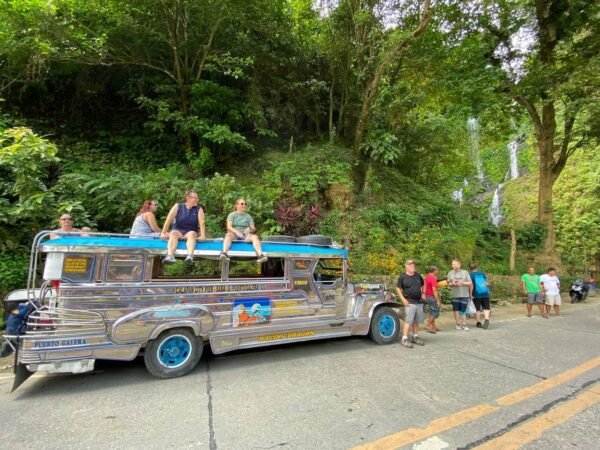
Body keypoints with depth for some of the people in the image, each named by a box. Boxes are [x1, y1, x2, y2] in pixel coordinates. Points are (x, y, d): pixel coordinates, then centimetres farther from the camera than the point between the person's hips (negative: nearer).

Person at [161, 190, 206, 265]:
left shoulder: (199, 209, 3)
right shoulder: (178, 206, 4)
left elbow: (202, 223, -10)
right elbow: (169, 220, -3)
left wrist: (202, 236, -24)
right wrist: (163, 233, -12)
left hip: (190, 232, -1)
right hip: (178, 231, 1)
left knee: (192, 234, -34)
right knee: (174, 233, -32)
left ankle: (190, 256, -56)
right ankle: (170, 256, -52)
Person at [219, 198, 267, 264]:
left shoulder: (248, 216, 16)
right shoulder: (232, 215, 9)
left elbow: (253, 229, 11)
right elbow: (229, 227, -5)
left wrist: (250, 229, -15)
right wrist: (236, 231, -25)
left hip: (245, 235, 2)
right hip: (234, 234, -2)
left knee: (255, 237, -30)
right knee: (228, 235, -37)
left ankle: (260, 255, -50)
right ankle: (224, 253, -59)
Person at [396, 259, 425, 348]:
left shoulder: (418, 275, 8)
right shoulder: (402, 277, -6)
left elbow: (422, 285, 23)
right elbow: (398, 288, -3)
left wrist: (423, 293, 8)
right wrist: (403, 299, -10)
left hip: (419, 302, 6)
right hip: (410, 302, -5)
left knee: (416, 321, 13)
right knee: (408, 321, -9)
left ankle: (415, 337, 28)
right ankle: (404, 339, -4)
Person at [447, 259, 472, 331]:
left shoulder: (465, 272, 5)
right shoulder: (450, 273, 7)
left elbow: (470, 283, 3)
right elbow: (448, 283, 9)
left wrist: (462, 283, -13)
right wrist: (452, 284, -12)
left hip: (464, 295, -1)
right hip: (455, 295, 1)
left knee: (463, 310, 0)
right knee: (456, 310, 4)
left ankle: (464, 325, 10)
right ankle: (458, 324, 18)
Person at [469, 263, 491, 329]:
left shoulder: (470, 275, -2)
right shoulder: (482, 273, 12)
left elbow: (471, 285, -11)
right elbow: (486, 283, 20)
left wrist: (470, 294, -6)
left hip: (476, 294, -3)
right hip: (485, 293, 3)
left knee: (477, 309, 7)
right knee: (486, 308, 6)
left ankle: (479, 323, 12)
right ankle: (487, 320, -15)